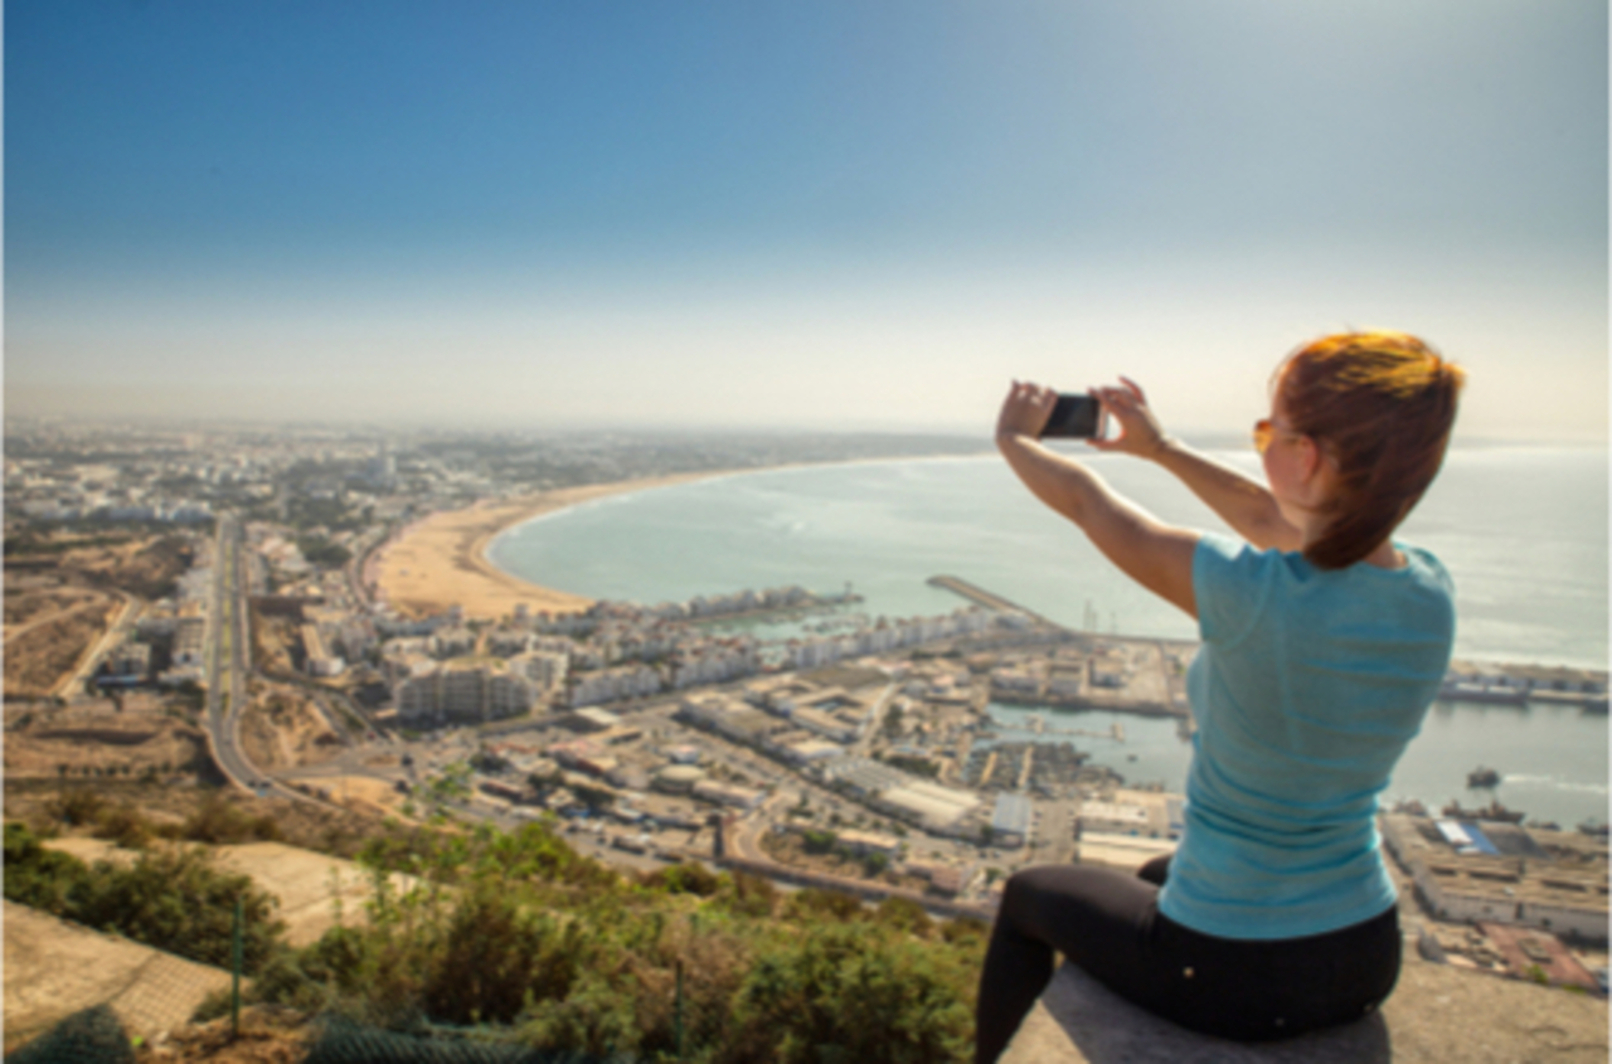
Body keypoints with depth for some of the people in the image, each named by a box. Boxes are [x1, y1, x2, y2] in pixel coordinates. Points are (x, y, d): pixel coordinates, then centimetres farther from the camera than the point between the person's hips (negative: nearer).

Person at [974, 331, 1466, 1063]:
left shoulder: (1252, 594, -31)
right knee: (1158, 875, 36)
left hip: (1232, 975, -6)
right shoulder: (1431, 595, -12)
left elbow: (1086, 502, -15)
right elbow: (1274, 521, 8)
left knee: (1028, 896, 22)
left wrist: (1015, 438, 5)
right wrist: (1162, 447, 17)